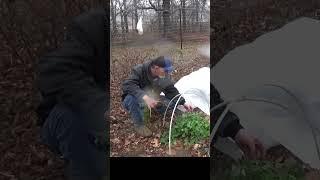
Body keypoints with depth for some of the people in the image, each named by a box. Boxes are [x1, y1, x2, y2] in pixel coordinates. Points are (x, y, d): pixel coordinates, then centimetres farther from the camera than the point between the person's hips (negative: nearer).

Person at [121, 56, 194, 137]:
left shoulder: (165, 76, -15)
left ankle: (155, 109, 12)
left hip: (151, 99, 4)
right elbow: (127, 85, -41)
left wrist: (183, 103, -14)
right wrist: (145, 97, -52)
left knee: (173, 102, -17)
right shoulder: (140, 70, -29)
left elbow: (172, 90, -4)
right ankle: (139, 124, -15)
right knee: (132, 99, -40)